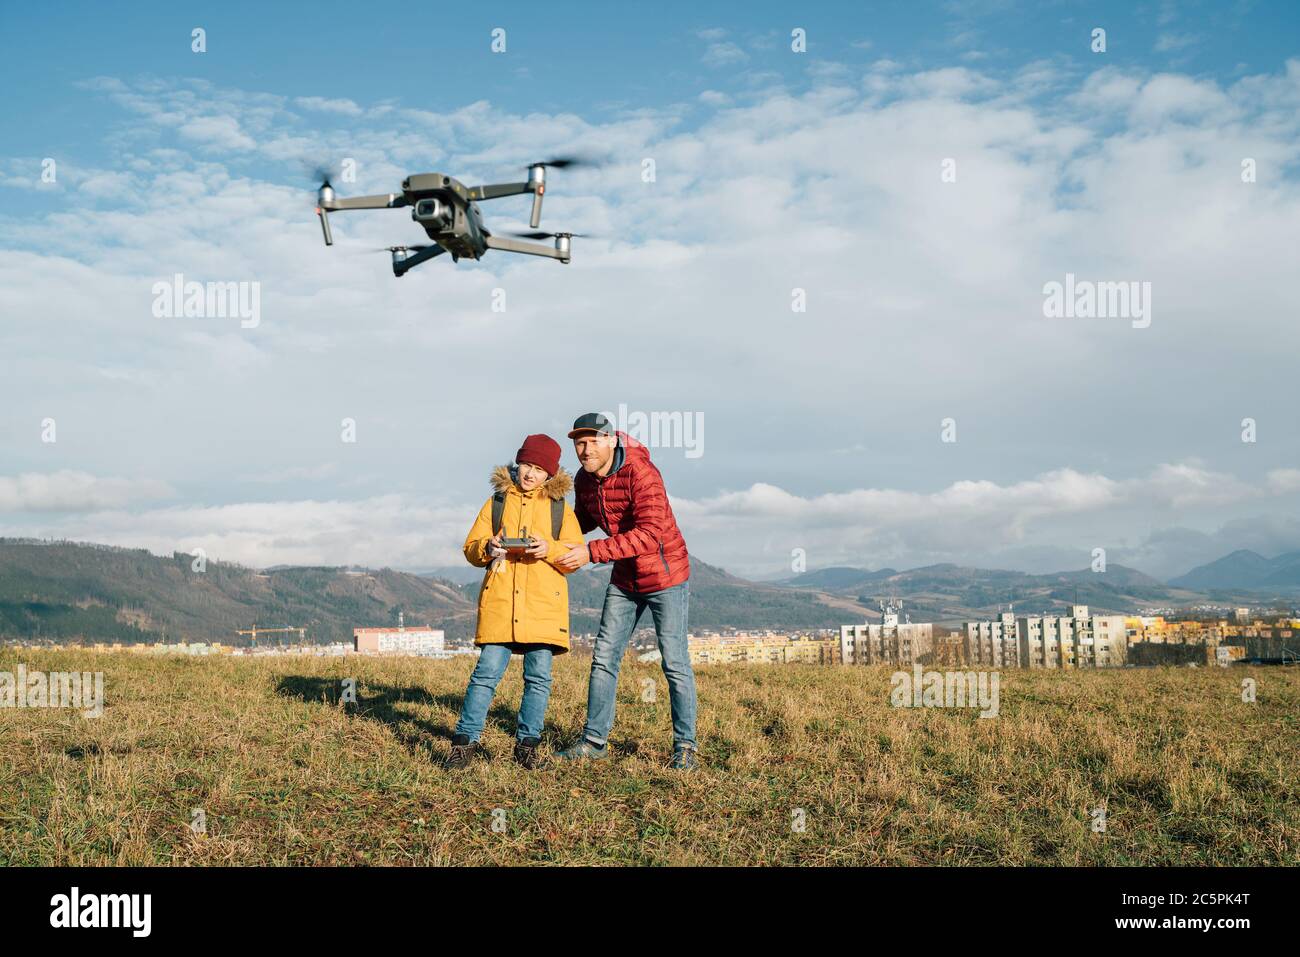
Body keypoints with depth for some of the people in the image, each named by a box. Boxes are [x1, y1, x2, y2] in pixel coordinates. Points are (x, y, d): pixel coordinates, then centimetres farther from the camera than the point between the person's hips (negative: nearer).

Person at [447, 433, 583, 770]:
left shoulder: (560, 508, 12)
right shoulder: (496, 503, 13)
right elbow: (470, 549, 12)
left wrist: (550, 549, -14)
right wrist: (487, 547, -11)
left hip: (544, 605, 0)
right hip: (499, 601, 0)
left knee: (539, 677, 0)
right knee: (487, 672, -4)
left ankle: (527, 743, 12)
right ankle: (465, 740, 4)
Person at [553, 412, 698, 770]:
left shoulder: (641, 472, -26)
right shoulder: (584, 480, -2)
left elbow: (650, 534, -35)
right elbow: (583, 519, 19)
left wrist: (591, 552, -37)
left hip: (665, 575, -7)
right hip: (624, 579, 7)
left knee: (674, 662, -3)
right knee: (604, 657, 6)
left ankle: (684, 746, 8)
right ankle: (594, 741, 14)